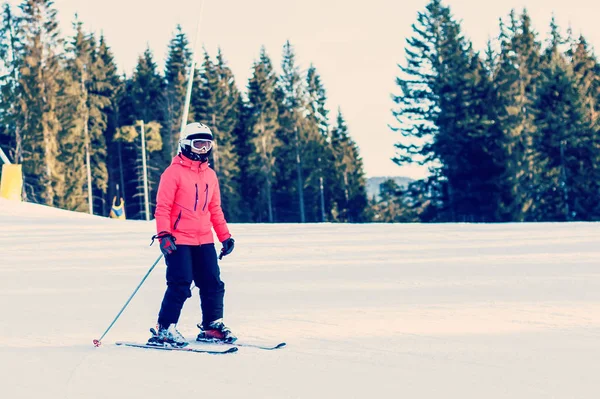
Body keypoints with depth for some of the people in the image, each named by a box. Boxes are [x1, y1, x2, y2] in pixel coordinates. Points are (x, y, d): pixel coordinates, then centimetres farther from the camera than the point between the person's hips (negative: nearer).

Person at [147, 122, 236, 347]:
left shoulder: (210, 175, 14)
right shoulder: (174, 172, -6)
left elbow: (215, 209, 21)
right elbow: (162, 207, -9)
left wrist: (225, 236, 17)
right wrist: (163, 234, -19)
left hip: (204, 240, 7)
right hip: (179, 240, -7)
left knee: (213, 284, 7)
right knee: (180, 285, -11)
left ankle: (212, 326, 20)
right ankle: (164, 330, -4)